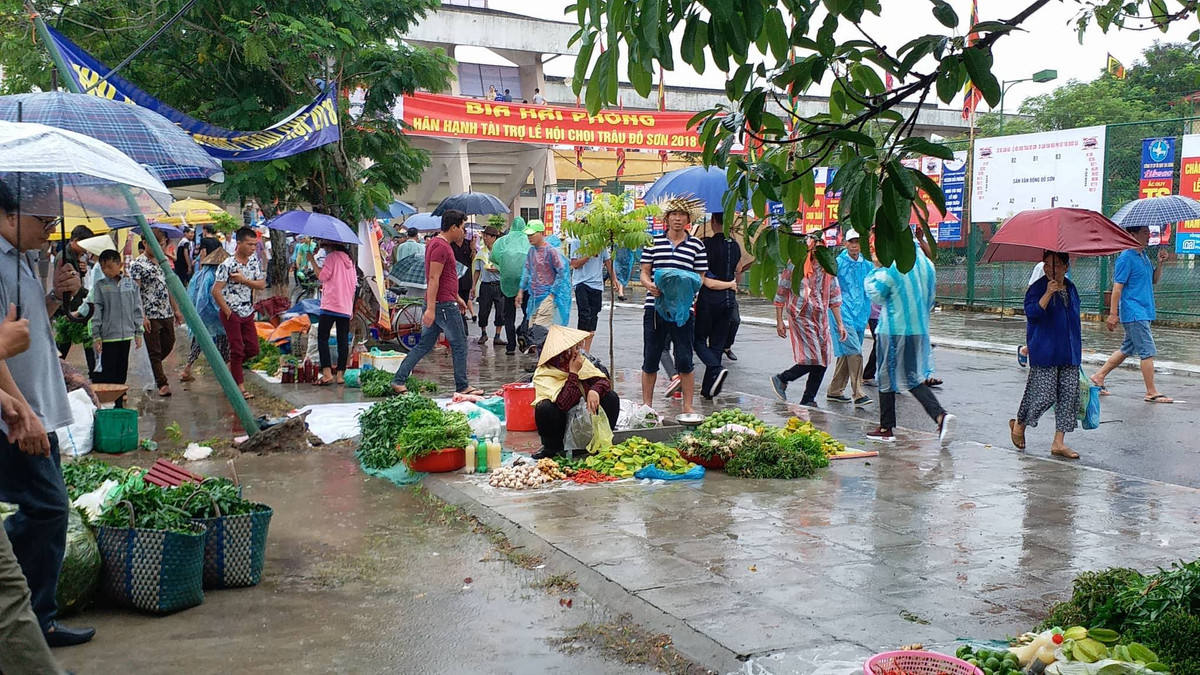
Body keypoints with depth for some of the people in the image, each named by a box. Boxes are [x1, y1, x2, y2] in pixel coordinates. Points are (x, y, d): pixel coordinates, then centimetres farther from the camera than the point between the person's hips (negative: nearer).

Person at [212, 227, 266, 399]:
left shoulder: (254, 260, 3)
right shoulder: (228, 265, -17)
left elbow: (261, 284, 1)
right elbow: (216, 291, -18)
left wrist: (243, 280, -14)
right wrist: (227, 311, -13)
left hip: (248, 312, 7)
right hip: (232, 313, -7)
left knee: (253, 348, 9)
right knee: (237, 350, -1)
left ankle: (231, 367, 34)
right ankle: (240, 386, 8)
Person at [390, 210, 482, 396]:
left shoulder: (437, 243, 17)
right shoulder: (441, 247, -16)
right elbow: (433, 279, -22)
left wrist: (458, 298, 29)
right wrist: (430, 309, -26)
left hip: (436, 305, 10)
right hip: (444, 304, -10)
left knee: (424, 345, 12)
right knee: (459, 345, 2)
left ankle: (399, 380, 11)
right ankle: (462, 387, 9)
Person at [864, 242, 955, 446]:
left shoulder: (892, 267, -15)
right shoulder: (927, 265, 7)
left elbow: (876, 295, -8)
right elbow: (930, 299, 15)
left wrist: (876, 271, 5)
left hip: (894, 331, -6)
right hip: (920, 330, 6)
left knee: (887, 378, 7)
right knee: (914, 380, 10)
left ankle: (886, 429, 14)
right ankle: (941, 416, -11)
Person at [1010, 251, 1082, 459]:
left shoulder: (1071, 289, 13)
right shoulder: (1038, 288, -6)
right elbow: (1031, 313, -20)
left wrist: (1077, 349, 24)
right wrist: (1048, 293, -29)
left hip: (1069, 354, 6)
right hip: (1044, 352, -6)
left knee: (1068, 395, 1)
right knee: (1044, 395, -6)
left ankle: (1059, 442, 7)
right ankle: (1019, 424, 20)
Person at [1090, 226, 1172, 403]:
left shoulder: (1143, 256, 15)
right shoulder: (1126, 258, -13)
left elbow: (1154, 280, 22)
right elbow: (1117, 287, -16)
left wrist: (1160, 263, 3)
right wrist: (1113, 314, -19)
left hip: (1143, 312, 9)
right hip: (1134, 313, -9)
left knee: (1127, 350, 15)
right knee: (1148, 352, -7)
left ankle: (1099, 376, 22)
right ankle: (1152, 393, -2)